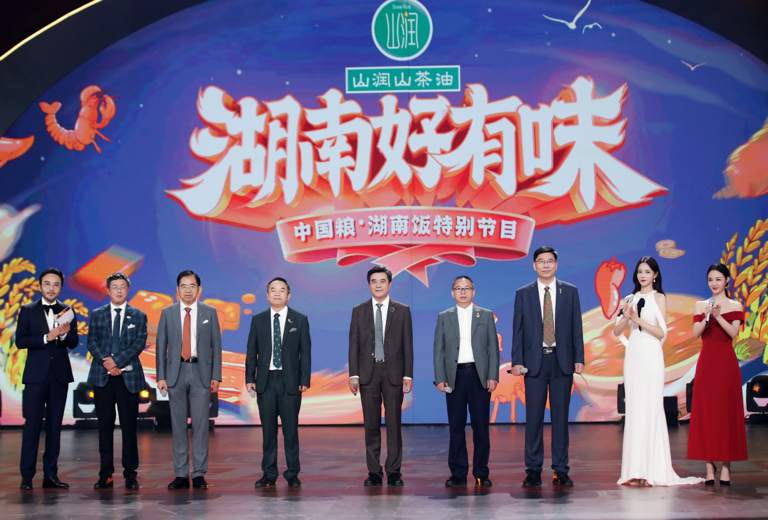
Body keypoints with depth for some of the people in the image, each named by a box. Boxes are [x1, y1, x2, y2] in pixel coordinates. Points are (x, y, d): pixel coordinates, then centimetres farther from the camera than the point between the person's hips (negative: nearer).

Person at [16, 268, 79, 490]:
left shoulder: (67, 312, 8)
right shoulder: (28, 311, 3)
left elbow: (73, 343, 2)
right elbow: (19, 341, -6)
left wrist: (64, 334, -18)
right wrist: (47, 337, -17)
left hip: (59, 374, 3)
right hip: (36, 374, -2)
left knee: (55, 425, 6)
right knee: (32, 424, -3)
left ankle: (50, 474, 11)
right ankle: (27, 476, 2)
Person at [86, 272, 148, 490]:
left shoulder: (138, 316, 8)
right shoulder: (97, 315, 12)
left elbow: (139, 344, -2)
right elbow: (92, 343, 4)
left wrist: (117, 361, -13)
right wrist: (106, 362, -12)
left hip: (128, 376, -1)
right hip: (102, 376, 1)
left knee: (129, 426, -1)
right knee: (105, 425, 3)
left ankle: (130, 474, 4)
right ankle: (106, 474, 8)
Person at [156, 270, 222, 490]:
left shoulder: (209, 313, 7)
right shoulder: (167, 313, 7)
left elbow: (216, 346, 5)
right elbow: (161, 346, 6)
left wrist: (216, 376, -2)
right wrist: (161, 376, -1)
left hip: (201, 372, -1)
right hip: (176, 372, 1)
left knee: (200, 424, -1)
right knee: (178, 424, 3)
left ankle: (199, 474, 5)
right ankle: (181, 475, 9)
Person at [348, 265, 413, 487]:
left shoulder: (402, 311, 5)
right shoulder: (359, 311, 7)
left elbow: (408, 345, 3)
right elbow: (353, 345, 5)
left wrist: (408, 375, -4)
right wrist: (353, 374, -3)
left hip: (393, 374, -1)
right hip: (368, 373, 1)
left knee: (394, 423, 1)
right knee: (371, 425, 4)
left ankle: (394, 472, 7)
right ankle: (374, 472, 10)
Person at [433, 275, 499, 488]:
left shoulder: (486, 316, 9)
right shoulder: (444, 317, 9)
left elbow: (493, 348, 6)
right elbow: (439, 350, 7)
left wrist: (493, 376, -3)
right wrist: (440, 378, -3)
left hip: (479, 375, 0)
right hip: (455, 376, 0)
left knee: (481, 426, 0)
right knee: (456, 427, 2)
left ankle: (481, 473, 8)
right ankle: (458, 474, 8)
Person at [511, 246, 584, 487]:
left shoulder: (570, 292, 7)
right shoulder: (523, 294, 5)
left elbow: (576, 327, 5)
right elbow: (518, 330, 4)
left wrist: (579, 358, -1)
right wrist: (517, 361, -4)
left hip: (562, 361, 0)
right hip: (534, 361, 0)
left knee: (560, 416, 4)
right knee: (534, 417, 1)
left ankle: (561, 470, 9)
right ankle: (533, 470, 7)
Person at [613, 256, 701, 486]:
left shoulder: (659, 298, 2)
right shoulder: (630, 299, 13)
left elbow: (661, 333, -5)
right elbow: (617, 331, 10)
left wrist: (639, 320, -15)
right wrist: (627, 317, -8)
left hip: (650, 355, -4)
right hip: (632, 355, 4)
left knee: (649, 408, -8)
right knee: (633, 409, 2)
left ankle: (651, 470, -5)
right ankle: (635, 469, 5)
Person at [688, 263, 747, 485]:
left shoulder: (735, 306, 5)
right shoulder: (701, 305, 9)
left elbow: (733, 333, -8)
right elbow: (695, 332, -1)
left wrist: (718, 316, -20)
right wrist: (707, 317, -17)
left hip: (726, 362, -1)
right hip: (706, 361, 2)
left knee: (727, 410, -2)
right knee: (705, 410, -1)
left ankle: (726, 465, 2)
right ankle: (709, 464, 4)